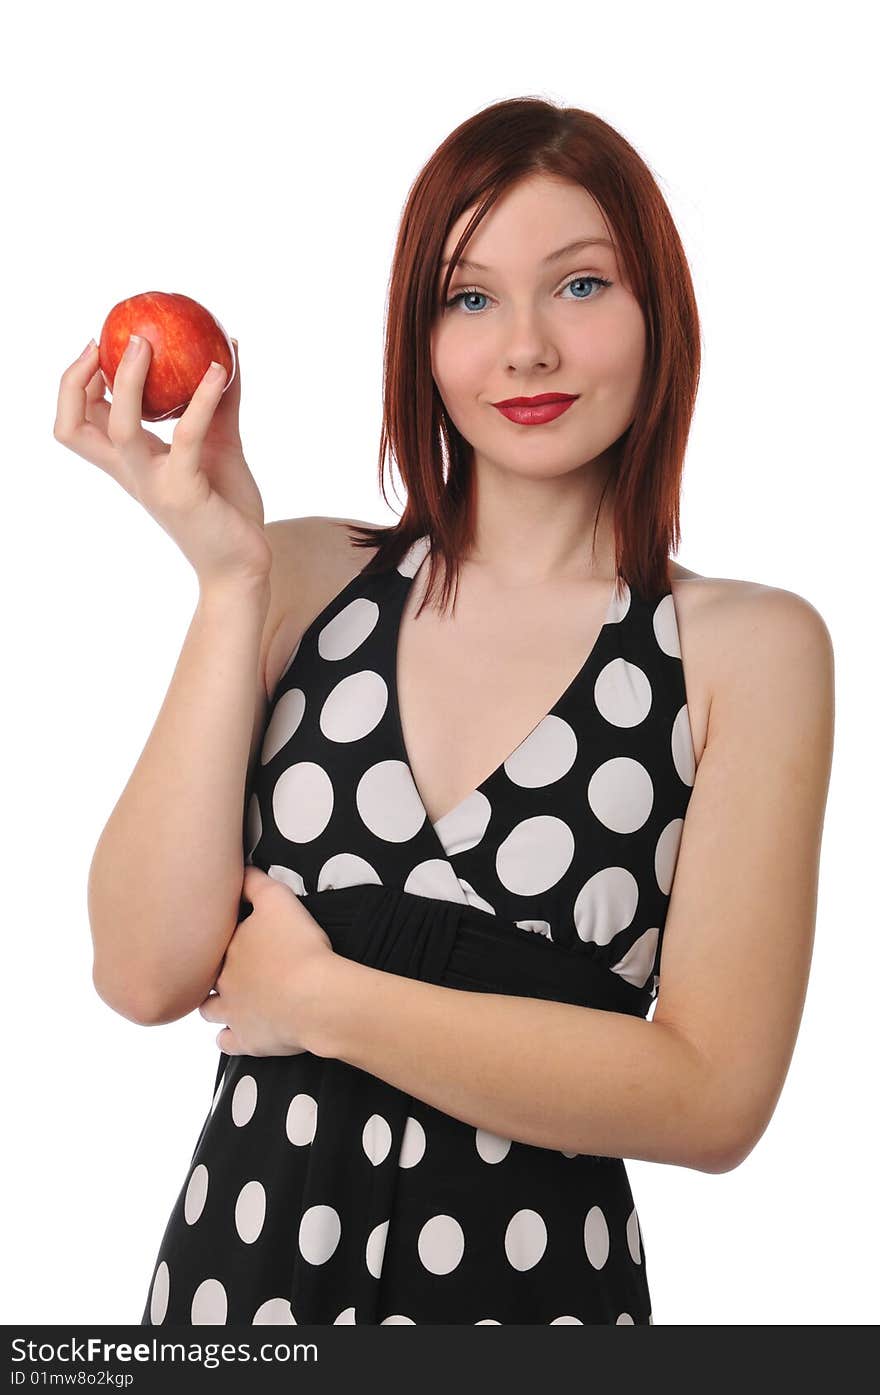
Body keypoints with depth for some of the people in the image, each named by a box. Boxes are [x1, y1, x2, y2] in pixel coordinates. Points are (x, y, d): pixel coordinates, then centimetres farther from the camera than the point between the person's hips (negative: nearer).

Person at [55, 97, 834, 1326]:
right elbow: (146, 975, -11)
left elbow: (714, 1097, -15)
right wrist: (229, 580, -16)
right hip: (240, 1261, 2)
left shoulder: (750, 648, -8)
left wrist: (320, 997, -13)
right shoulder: (303, 575, -2)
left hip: (535, 1277, -2)